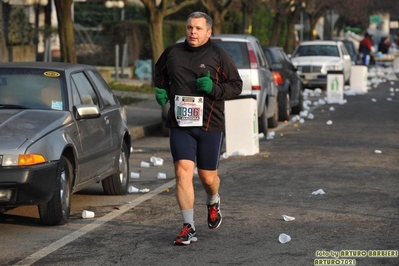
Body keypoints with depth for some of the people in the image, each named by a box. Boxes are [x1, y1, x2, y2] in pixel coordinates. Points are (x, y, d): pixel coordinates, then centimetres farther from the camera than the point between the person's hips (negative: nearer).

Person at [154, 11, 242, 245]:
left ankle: (213, 203, 45)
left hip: (210, 126, -1)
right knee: (183, 172, -11)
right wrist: (161, 90, 5)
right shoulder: (172, 53, 6)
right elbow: (160, 73, 25)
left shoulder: (219, 56, -3)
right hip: (180, 125, 2)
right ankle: (189, 228, -6)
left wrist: (214, 88, -17)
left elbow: (236, 85, -1)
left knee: (208, 177, 8)